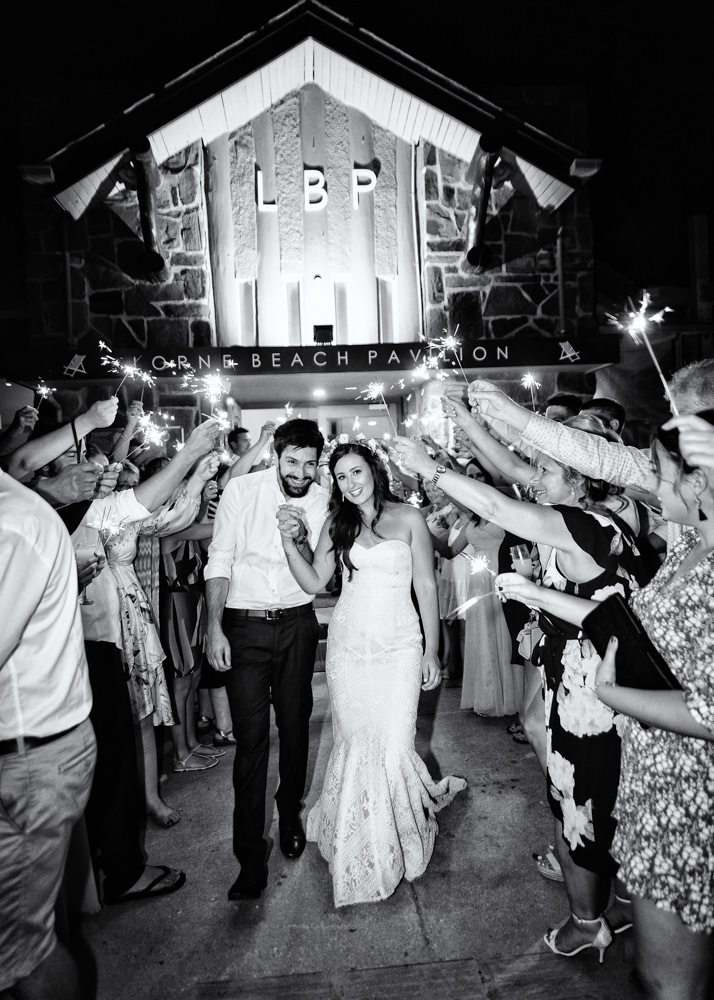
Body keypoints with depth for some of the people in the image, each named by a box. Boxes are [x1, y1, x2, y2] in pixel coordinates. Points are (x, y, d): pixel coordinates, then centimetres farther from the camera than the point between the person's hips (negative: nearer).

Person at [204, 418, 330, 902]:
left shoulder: (321, 500, -2)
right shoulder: (242, 490, -8)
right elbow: (220, 562, -6)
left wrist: (299, 539, -21)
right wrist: (214, 628, -12)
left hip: (297, 624, 3)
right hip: (244, 624, -2)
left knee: (295, 724, 14)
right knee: (251, 737, -4)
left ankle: (291, 813, 39)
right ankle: (251, 856, 8)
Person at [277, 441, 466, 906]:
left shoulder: (410, 517, -1)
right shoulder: (337, 524, 8)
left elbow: (427, 588, 0)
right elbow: (314, 582, 6)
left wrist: (431, 653, -1)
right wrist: (288, 541, -8)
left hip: (399, 645, -2)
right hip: (348, 645, 3)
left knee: (394, 746, -4)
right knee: (354, 742, 6)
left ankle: (397, 841, 26)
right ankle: (359, 842, 31)